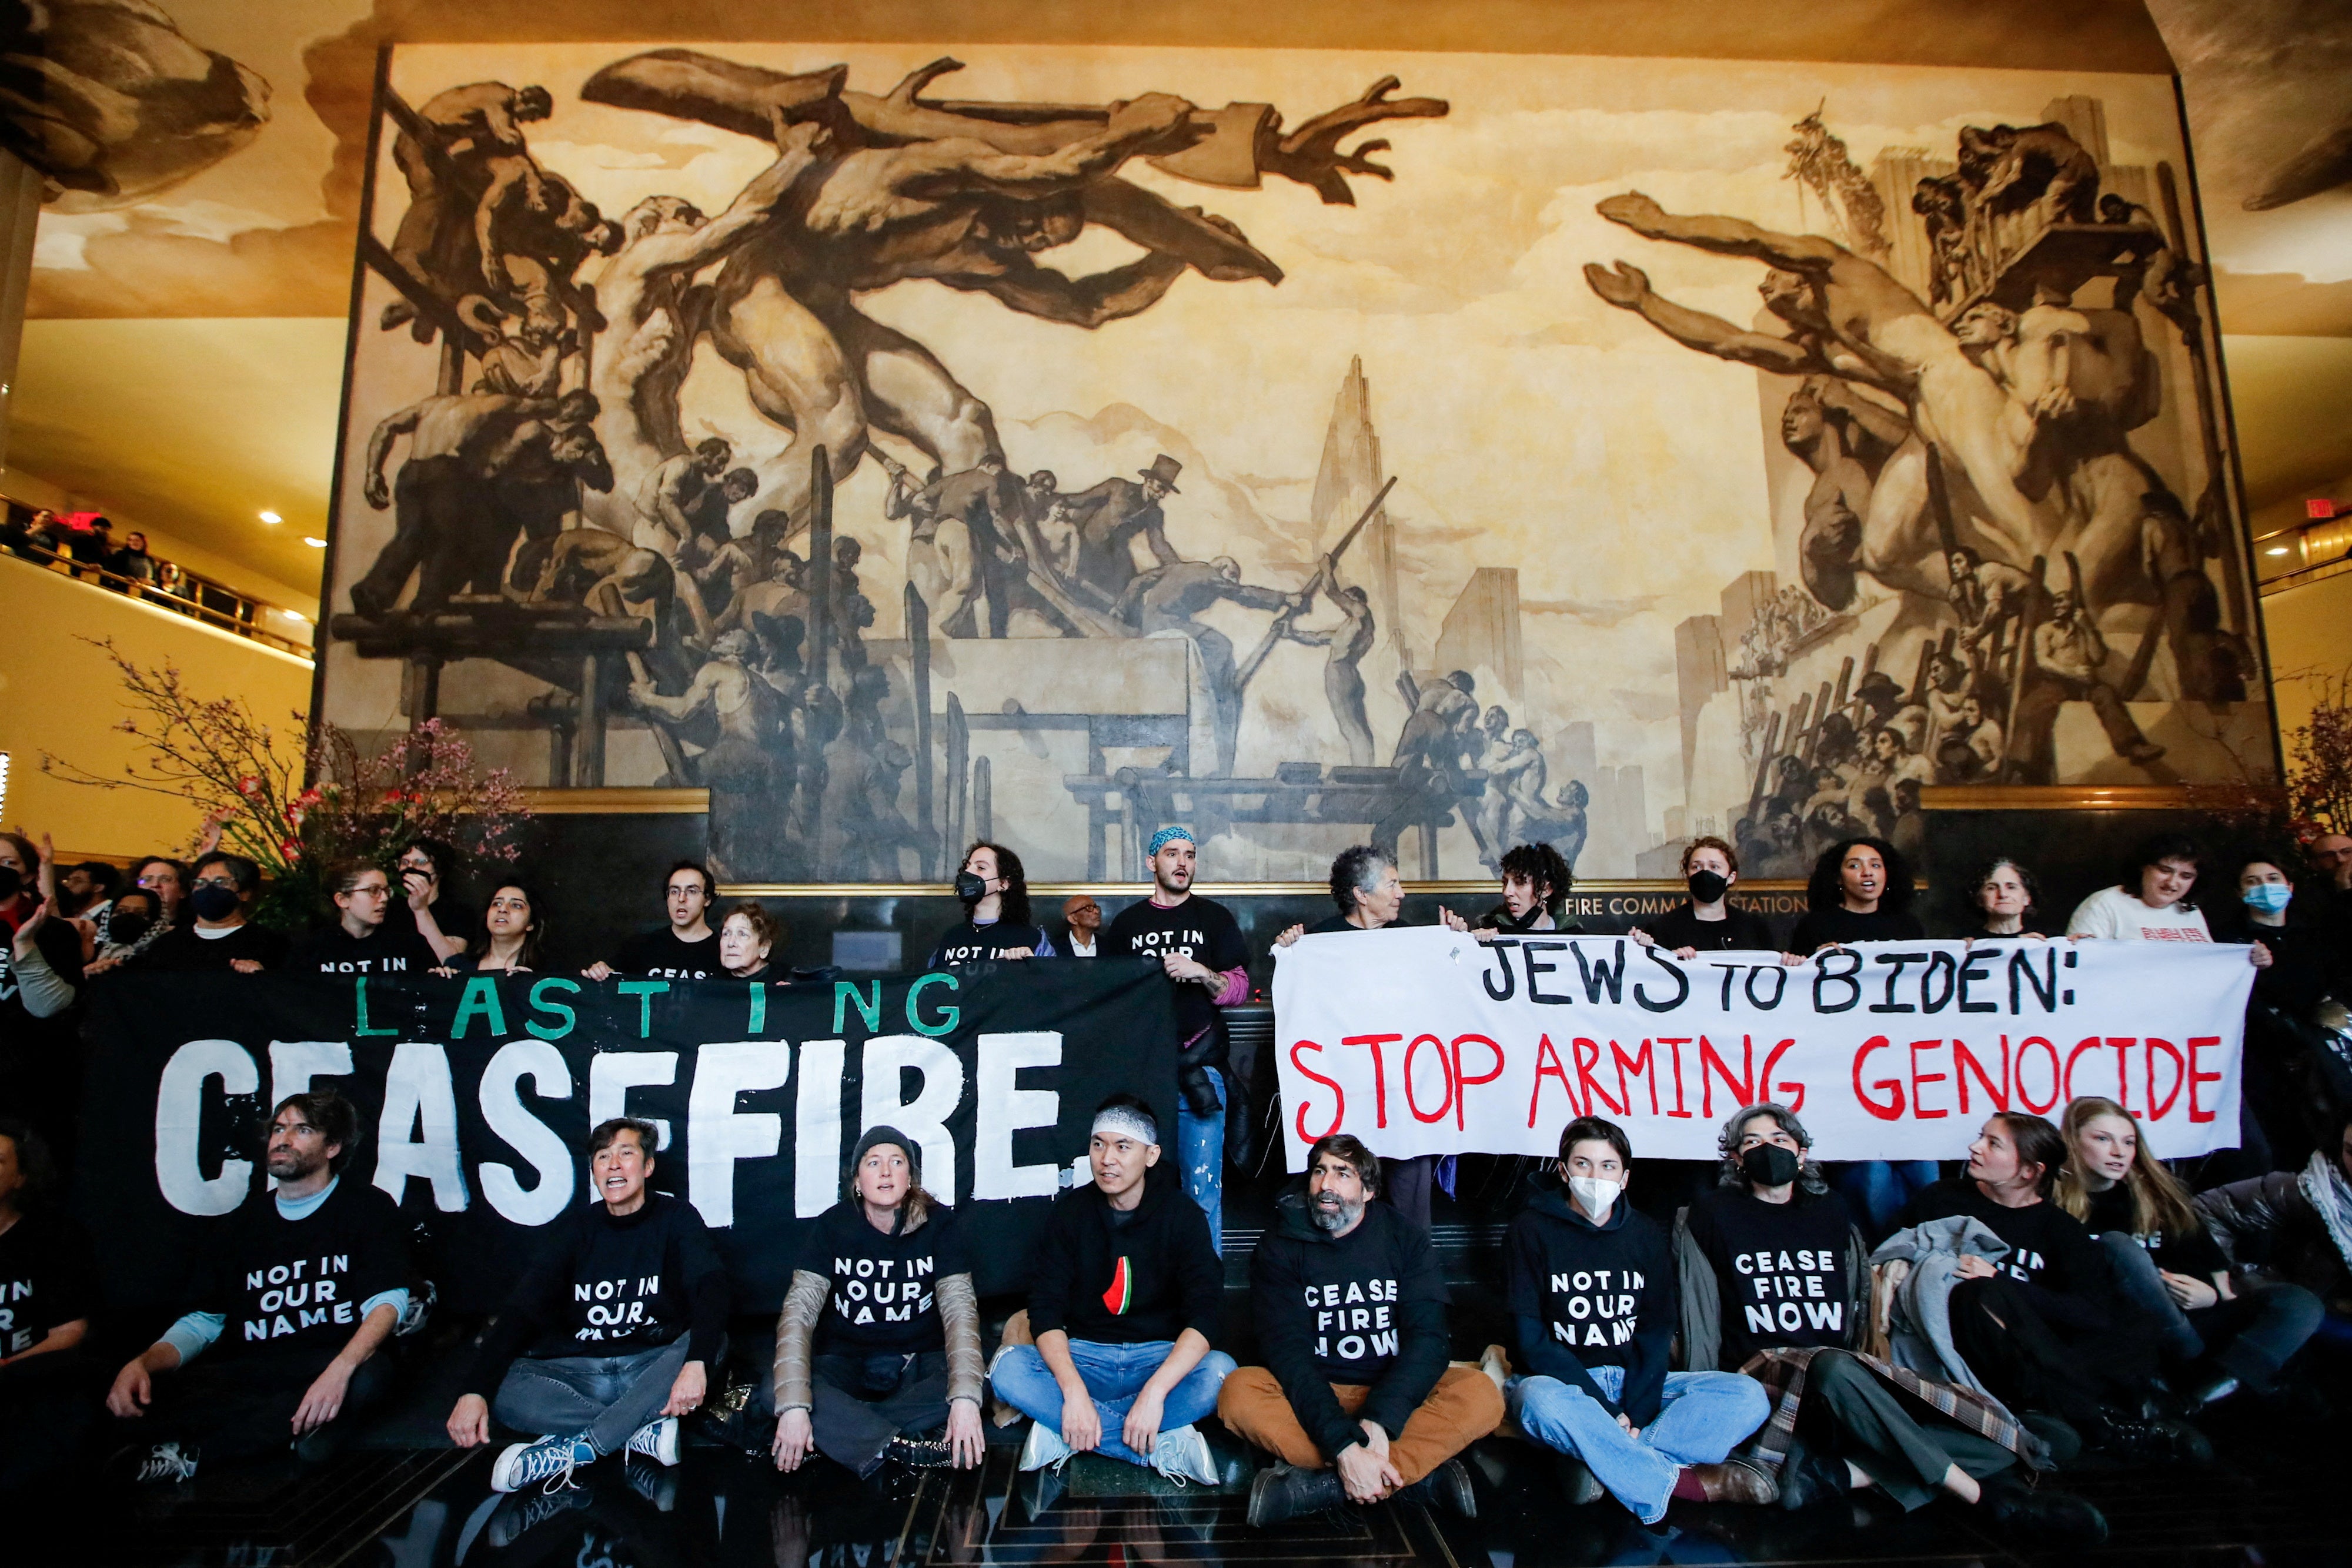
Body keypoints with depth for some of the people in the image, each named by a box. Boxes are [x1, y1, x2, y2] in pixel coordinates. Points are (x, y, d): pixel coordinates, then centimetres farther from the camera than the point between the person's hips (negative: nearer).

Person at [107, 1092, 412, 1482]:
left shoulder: (368, 1207, 4)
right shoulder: (246, 1221, 18)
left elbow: (388, 1301, -8)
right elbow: (203, 1321, 15)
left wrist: (341, 1369, -27)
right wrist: (144, 1362, -8)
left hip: (334, 1361, -2)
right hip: (249, 1372, 3)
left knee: (368, 1376, -38)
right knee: (162, 1396, -27)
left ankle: (188, 1453, -24)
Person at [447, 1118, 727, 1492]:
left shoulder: (677, 1218, -4)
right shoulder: (577, 1225, 4)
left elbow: (710, 1287, -19)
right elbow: (524, 1305, -5)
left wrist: (696, 1363, -38)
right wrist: (474, 1390, -20)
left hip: (654, 1368, -2)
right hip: (580, 1372, 2)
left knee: (709, 1342, -32)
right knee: (501, 1386, -24)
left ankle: (579, 1447, -27)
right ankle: (642, 1431, -26)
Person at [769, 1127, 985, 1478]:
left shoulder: (938, 1223, -8)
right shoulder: (833, 1225, -8)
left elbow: (959, 1309, -17)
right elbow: (799, 1311, -16)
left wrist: (965, 1399, -32)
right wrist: (793, 1405, -31)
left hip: (920, 1362, 0)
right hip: (846, 1362, 0)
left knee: (972, 1388, -31)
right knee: (776, 1389, -29)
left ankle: (837, 1432, -20)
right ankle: (907, 1449, -26)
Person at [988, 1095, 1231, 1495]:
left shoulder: (1182, 1215, -8)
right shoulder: (1069, 1211, -3)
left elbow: (1204, 1315, -18)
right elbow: (1046, 1311, -11)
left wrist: (1155, 1391, -33)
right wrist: (1074, 1391, -28)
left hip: (1161, 1358, -1)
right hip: (1082, 1357, 2)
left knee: (1221, 1370, -32)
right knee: (1007, 1367, -28)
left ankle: (1064, 1434, -25)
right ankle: (1165, 1445, -28)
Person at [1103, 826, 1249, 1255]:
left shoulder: (1215, 918, 10)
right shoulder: (1126, 923, 15)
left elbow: (1239, 988, 5)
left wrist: (1204, 974, -14)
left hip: (1198, 1070, -1)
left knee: (1202, 1189, -2)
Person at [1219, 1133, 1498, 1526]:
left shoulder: (1406, 1241, 0)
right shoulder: (1279, 1249, -5)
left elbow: (1427, 1338, -11)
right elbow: (1287, 1351, -16)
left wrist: (1378, 1421, -28)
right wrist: (1344, 1446, -31)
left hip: (1395, 1395, 1)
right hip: (1314, 1397, -1)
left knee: (1481, 1393, -26)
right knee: (1239, 1393, -30)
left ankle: (1319, 1484, -31)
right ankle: (1420, 1473, -28)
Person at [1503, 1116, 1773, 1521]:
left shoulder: (1645, 1234, 8)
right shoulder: (1531, 1229, -5)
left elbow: (1656, 1332, 3)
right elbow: (1530, 1336, -10)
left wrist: (1637, 1411, -15)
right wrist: (1607, 1412, -19)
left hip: (1633, 1383, 5)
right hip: (1562, 1383, -4)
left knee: (1748, 1395, -16)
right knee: (1539, 1400, -39)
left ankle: (1606, 1466, -28)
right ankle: (1692, 1483, -25)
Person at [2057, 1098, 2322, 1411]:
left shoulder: (2158, 1191, 15)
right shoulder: (2058, 1208, -3)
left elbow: (2206, 1253, 14)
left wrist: (2216, 1294, -5)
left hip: (2195, 1315, 6)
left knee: (2302, 1303, -14)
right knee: (2115, 1243, -31)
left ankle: (2206, 1390, -34)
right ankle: (2198, 1367, -22)